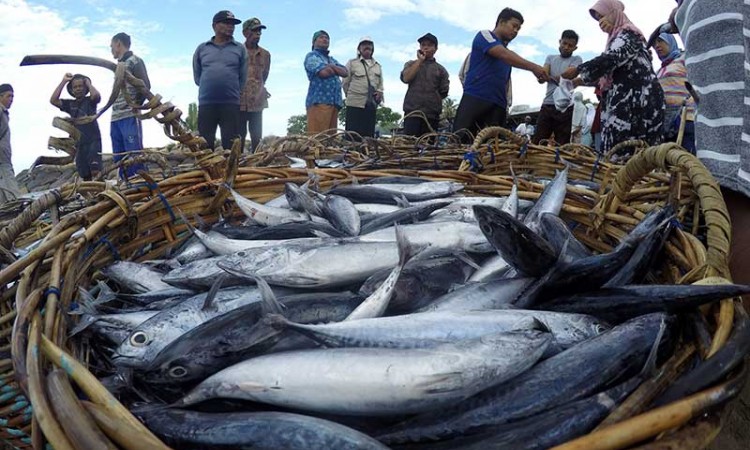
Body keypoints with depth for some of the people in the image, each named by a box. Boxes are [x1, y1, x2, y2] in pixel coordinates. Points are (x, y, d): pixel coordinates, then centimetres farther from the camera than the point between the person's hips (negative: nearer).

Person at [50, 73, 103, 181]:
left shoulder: (90, 101, 3)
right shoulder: (70, 104, 12)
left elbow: (96, 95, -20)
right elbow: (53, 100, -1)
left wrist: (88, 82, -2)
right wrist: (63, 82, 0)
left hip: (93, 140, -4)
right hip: (79, 143, 4)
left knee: (95, 171, -16)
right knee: (84, 174, 7)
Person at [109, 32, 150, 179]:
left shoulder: (134, 61, 2)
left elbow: (145, 85, -8)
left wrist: (136, 105, -7)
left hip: (129, 117, -8)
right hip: (115, 118, 8)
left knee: (134, 156, -13)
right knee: (119, 159, 6)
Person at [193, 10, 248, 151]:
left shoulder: (240, 48, 8)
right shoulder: (202, 48, 12)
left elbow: (243, 77, 7)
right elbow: (197, 76, 16)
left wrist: (231, 91, 8)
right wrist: (209, 88, 11)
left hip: (231, 103, -1)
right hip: (206, 103, 1)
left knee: (231, 145, -2)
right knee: (205, 145, 3)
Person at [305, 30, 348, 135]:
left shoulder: (332, 59, 29)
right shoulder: (312, 56, 6)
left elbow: (345, 72, 13)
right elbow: (324, 72, -11)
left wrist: (332, 67, -3)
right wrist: (337, 70, 9)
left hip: (335, 101, 7)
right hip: (319, 101, -7)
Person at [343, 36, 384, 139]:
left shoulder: (377, 66, 20)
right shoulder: (352, 63, 6)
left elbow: (380, 83, 23)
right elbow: (345, 83, 5)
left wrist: (379, 92, 4)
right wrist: (352, 96, 5)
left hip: (372, 105, 4)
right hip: (355, 104, -4)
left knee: (369, 135, 3)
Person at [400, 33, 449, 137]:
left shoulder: (441, 69, 14)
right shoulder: (411, 64, 17)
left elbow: (444, 92, 9)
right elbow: (405, 78, -3)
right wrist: (420, 60, 1)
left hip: (432, 115, 1)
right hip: (412, 112, -1)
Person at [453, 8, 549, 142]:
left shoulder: (508, 52, 26)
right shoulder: (484, 35, 5)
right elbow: (503, 55, -12)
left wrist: (506, 104, 11)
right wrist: (532, 67, -19)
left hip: (497, 105, 7)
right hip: (474, 98, -7)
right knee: (459, 141, -13)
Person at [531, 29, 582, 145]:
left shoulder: (576, 60, 12)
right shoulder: (550, 58, 20)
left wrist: (550, 77, -5)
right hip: (547, 105, 3)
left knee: (562, 145, -3)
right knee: (536, 142, -4)